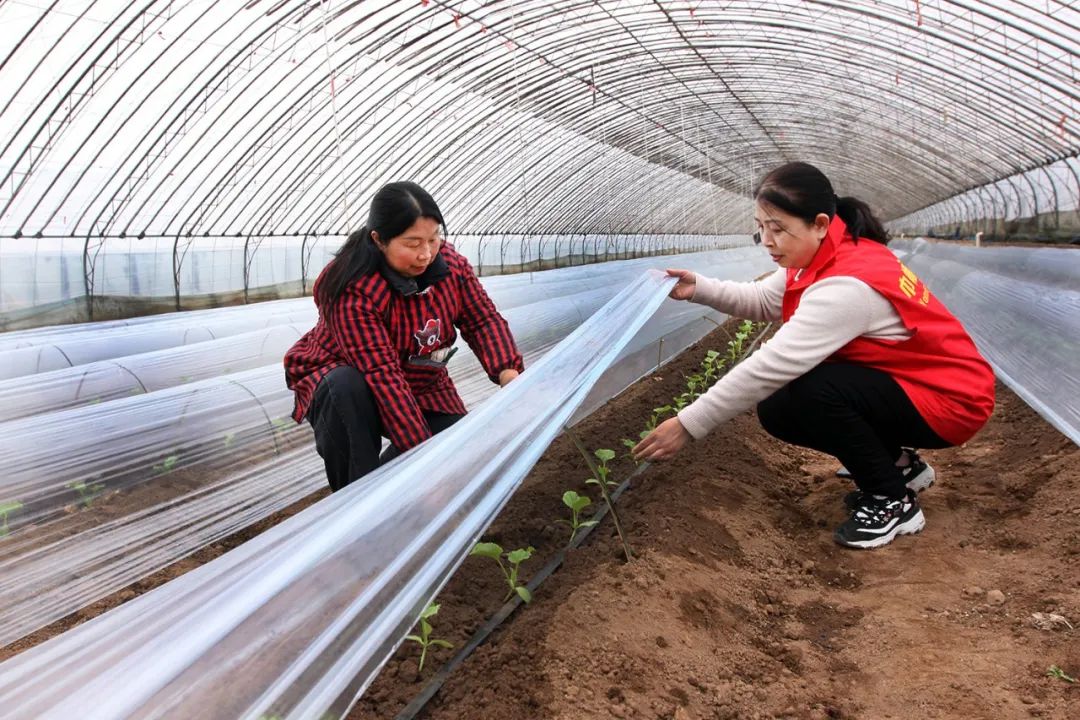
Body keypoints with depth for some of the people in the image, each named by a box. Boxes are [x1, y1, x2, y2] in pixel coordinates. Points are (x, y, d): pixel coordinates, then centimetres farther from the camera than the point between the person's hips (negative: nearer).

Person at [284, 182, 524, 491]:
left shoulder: (449, 262, -14)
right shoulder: (353, 291, -33)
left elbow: (483, 319, -11)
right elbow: (382, 375, -37)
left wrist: (508, 373, -31)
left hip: (420, 384, 5)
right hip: (348, 375, -4)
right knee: (348, 388, -40)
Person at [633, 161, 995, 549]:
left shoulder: (846, 285, -32)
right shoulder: (829, 255, -5)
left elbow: (771, 366, -35)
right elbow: (763, 299, 3)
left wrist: (688, 424, -32)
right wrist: (700, 289, -15)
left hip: (951, 399, -9)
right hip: (898, 381, 9)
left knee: (812, 394, -30)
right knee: (778, 411, 1)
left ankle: (894, 501, -8)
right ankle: (898, 464, 16)